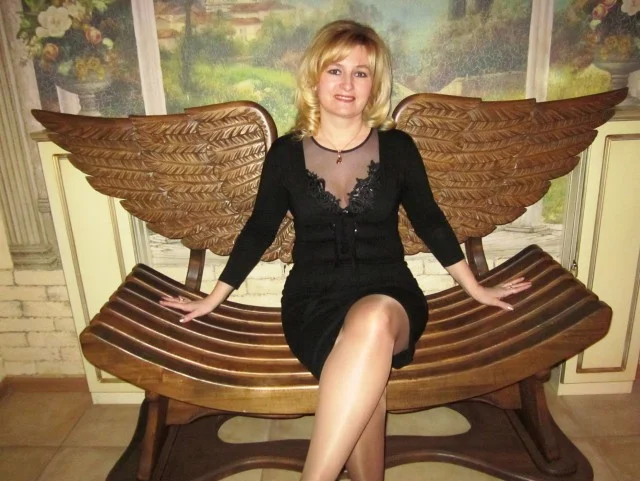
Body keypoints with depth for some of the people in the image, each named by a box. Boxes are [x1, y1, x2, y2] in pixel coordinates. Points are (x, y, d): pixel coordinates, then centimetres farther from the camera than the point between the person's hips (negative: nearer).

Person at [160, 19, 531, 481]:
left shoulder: (398, 147, 4)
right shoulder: (287, 154, 3)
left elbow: (429, 221, 15)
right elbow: (259, 230, 13)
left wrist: (476, 288, 20)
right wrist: (214, 298, 19)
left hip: (389, 295, 1)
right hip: (314, 300, 0)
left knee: (373, 319, -38)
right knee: (366, 382, -34)